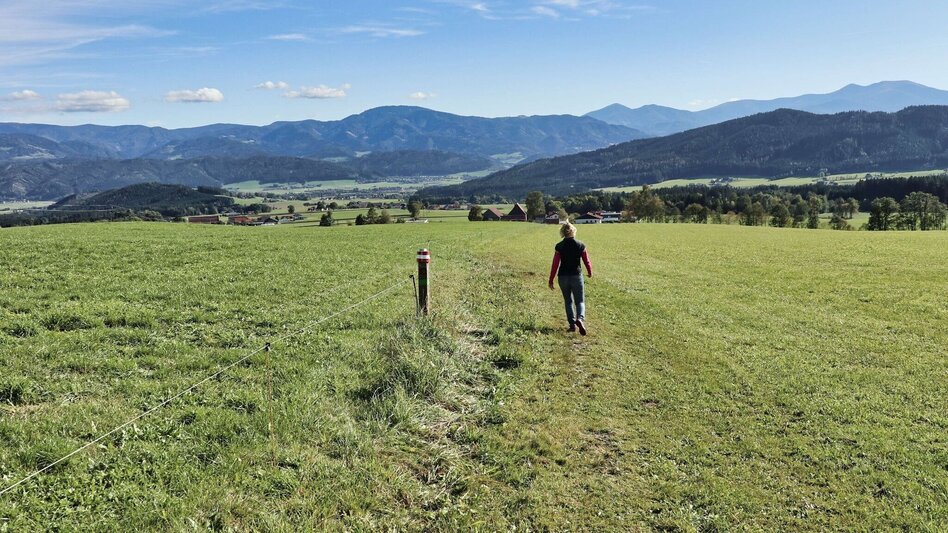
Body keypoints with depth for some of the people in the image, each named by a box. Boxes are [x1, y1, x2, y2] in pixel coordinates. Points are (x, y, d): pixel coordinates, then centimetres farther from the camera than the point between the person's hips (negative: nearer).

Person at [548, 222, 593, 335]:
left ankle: (572, 324, 12)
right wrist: (590, 273, 21)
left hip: (563, 277, 0)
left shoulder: (559, 246, -7)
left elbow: (555, 264, -7)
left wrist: (551, 280, 0)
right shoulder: (580, 245, -4)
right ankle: (580, 318, -20)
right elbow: (587, 261, 2)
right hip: (576, 276, 0)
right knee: (580, 301, 8)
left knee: (568, 301, 16)